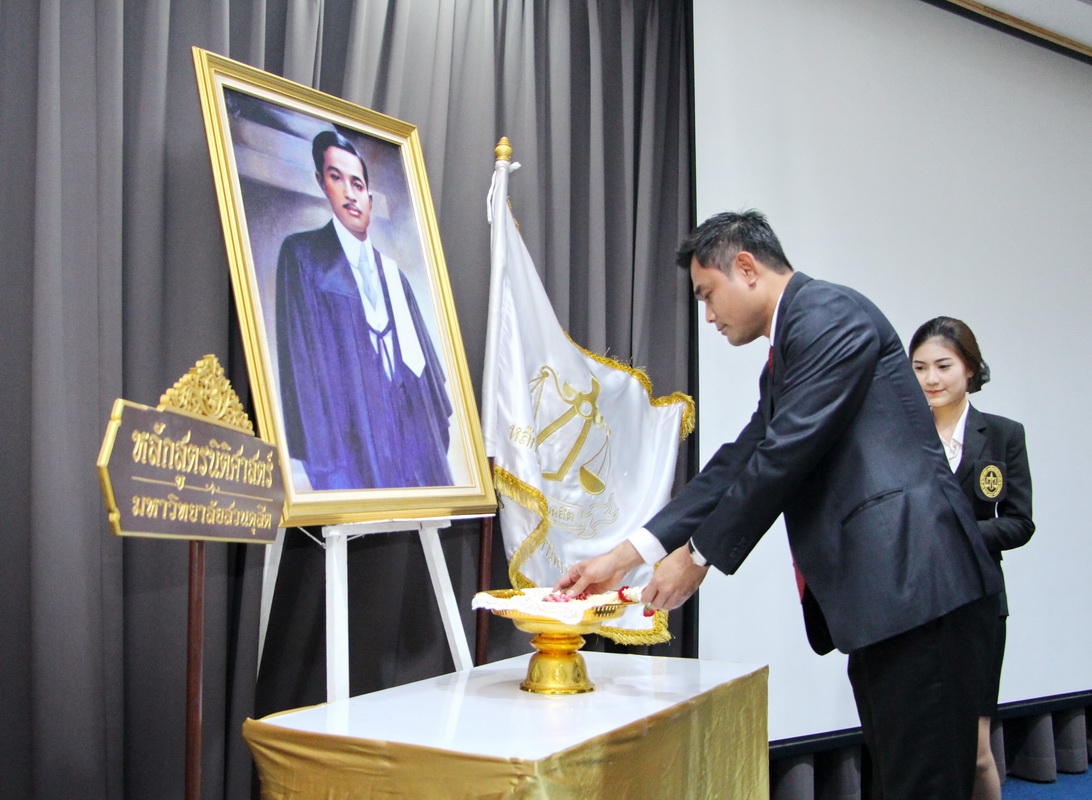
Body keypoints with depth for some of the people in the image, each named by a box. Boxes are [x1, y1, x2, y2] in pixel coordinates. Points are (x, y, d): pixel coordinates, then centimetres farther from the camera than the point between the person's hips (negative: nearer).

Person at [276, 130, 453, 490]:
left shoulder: (392, 271, 22)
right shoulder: (302, 254, 4)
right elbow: (300, 353, -5)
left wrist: (439, 422, 9)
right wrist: (319, 450, -13)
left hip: (414, 426, 6)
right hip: (354, 427, -5)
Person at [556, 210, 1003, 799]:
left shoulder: (829, 315, -8)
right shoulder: (786, 354, 23)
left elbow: (787, 454, -15)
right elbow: (739, 464, 19)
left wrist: (698, 555, -6)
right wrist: (625, 557, 13)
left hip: (915, 582, -10)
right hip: (877, 594, 10)